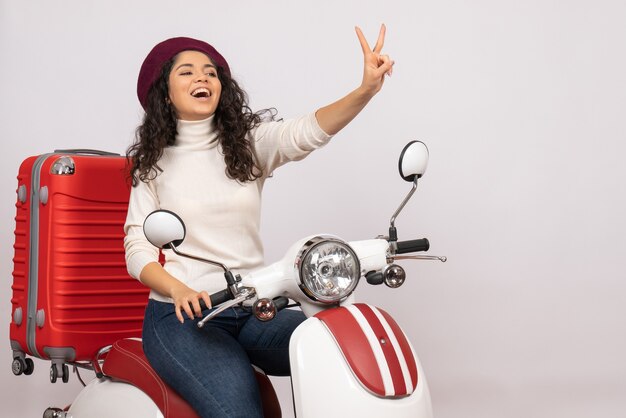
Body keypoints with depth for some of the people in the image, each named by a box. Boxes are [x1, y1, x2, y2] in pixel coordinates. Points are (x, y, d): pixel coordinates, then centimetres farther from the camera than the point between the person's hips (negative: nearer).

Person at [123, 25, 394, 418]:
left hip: (254, 308, 2)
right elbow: (137, 249, 1)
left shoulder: (250, 141, 9)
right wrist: (178, 289, -20)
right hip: (182, 314, -2)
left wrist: (366, 91, -30)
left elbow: (305, 132, -12)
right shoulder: (152, 162, 8)